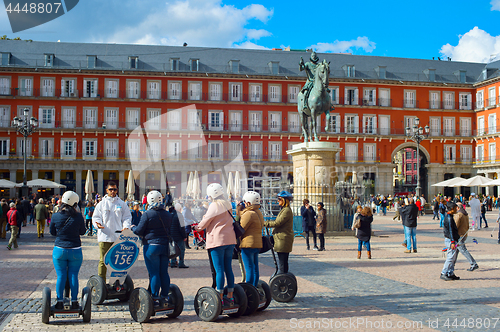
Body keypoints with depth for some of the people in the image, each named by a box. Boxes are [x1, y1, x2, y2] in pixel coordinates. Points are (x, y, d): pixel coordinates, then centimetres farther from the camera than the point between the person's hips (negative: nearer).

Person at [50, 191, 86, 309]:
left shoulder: (55, 216, -6)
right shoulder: (78, 217, -9)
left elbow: (52, 232, 7)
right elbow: (82, 232, 4)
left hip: (59, 250, 1)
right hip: (75, 251, -1)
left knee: (61, 276, 9)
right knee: (73, 276, 8)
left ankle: (59, 302, 12)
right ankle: (74, 302, 12)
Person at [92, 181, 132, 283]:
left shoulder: (122, 204, 10)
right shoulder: (102, 204, 8)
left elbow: (127, 217, 10)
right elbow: (96, 217, 7)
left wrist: (126, 226, -9)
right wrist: (98, 224, -15)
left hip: (118, 236, 1)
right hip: (104, 236, -1)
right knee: (103, 260, 0)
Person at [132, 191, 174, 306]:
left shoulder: (147, 214, -11)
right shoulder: (168, 214, 6)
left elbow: (139, 231, -8)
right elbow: (171, 230, 13)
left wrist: (133, 227, 12)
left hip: (151, 246, -5)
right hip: (165, 246, 5)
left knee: (154, 273, 1)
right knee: (164, 272, 11)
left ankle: (155, 298, 3)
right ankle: (165, 296, 17)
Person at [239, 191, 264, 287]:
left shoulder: (249, 214, -16)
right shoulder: (259, 213, 14)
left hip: (248, 244, -10)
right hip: (257, 244, 10)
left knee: (249, 269, -5)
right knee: (255, 268, 13)